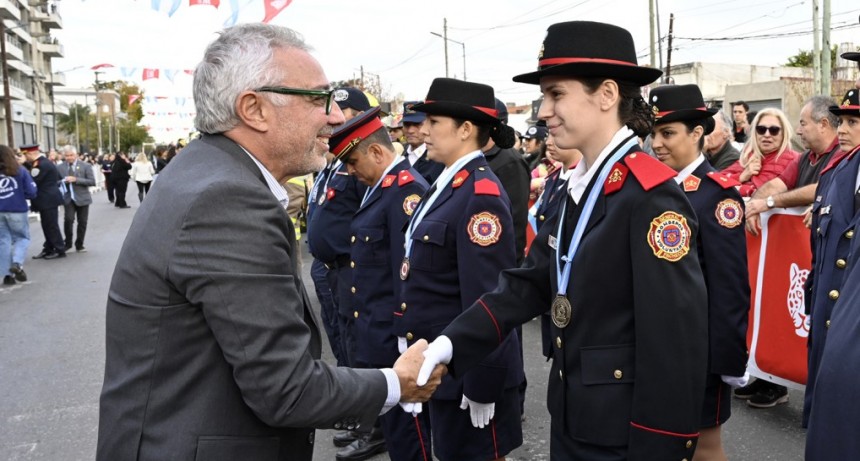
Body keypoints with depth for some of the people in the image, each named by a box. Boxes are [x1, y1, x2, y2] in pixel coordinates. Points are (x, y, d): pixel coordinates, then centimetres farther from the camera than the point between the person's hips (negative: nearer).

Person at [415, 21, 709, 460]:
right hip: (572, 415, 8)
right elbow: (530, 281, 3)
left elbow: (676, 335, -22)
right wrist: (453, 342, -9)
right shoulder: (577, 186, 7)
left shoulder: (650, 194, -20)